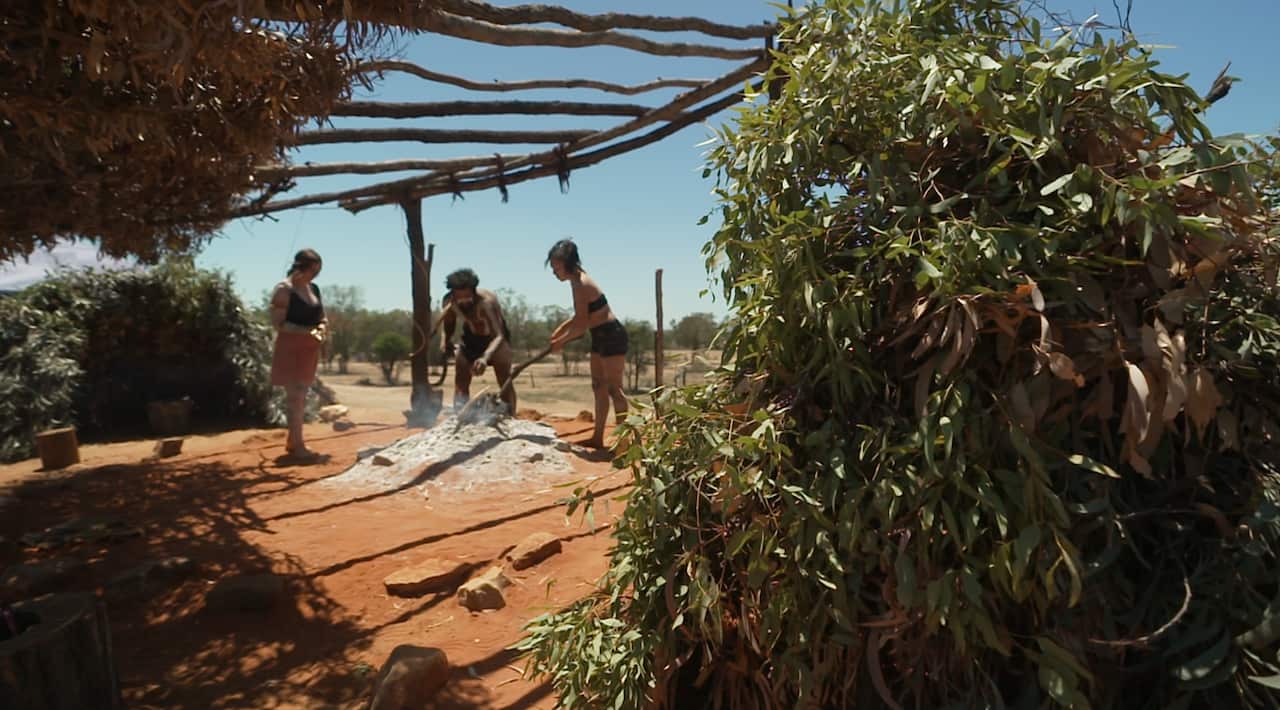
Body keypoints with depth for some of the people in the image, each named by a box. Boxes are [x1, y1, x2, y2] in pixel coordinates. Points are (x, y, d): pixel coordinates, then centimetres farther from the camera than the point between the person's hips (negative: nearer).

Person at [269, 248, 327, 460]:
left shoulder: (314, 289, 11)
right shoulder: (284, 289, -11)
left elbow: (322, 317, 18)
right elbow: (278, 323, -16)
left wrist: (322, 327, -4)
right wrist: (307, 331, -25)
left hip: (309, 349, 7)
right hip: (291, 348, -7)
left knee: (301, 396, 13)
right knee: (295, 396, -6)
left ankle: (292, 441, 23)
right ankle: (297, 446, -1)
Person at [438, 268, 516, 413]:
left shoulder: (486, 302, -41)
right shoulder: (449, 302, -24)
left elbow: (499, 336, -53)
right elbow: (448, 323, -1)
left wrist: (485, 357, -68)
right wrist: (445, 339, -18)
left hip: (496, 337, -4)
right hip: (471, 336, 4)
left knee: (505, 381, -12)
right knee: (461, 381, -4)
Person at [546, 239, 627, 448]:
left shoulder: (580, 284, -19)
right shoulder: (578, 281, 9)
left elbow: (581, 325, -20)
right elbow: (580, 318, 18)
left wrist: (561, 342, -7)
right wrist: (558, 332, 11)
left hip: (612, 337, -10)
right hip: (600, 338, 10)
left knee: (613, 388, -7)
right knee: (599, 387, 12)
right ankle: (598, 437, 20)